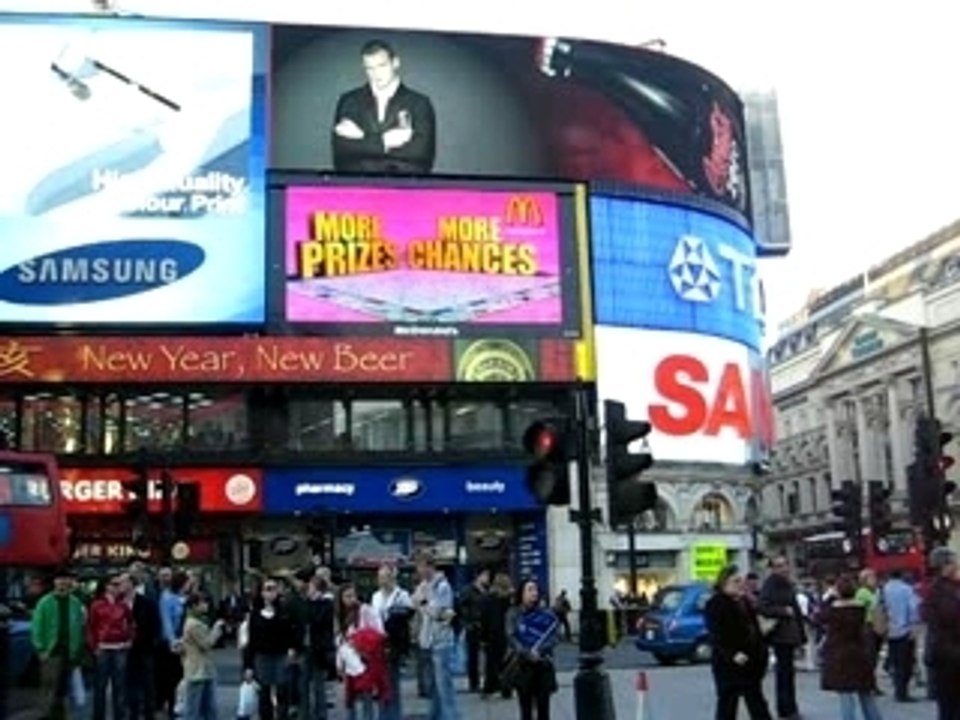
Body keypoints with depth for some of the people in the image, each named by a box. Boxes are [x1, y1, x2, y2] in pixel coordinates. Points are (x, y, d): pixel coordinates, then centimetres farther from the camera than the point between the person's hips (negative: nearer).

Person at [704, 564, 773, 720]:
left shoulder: (745, 602, 13)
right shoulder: (715, 605, -12)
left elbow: (755, 630, 19)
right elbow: (716, 636, -20)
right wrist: (732, 655, -30)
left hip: (751, 663, 8)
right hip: (728, 665, -8)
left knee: (757, 704, 13)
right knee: (727, 706, 0)